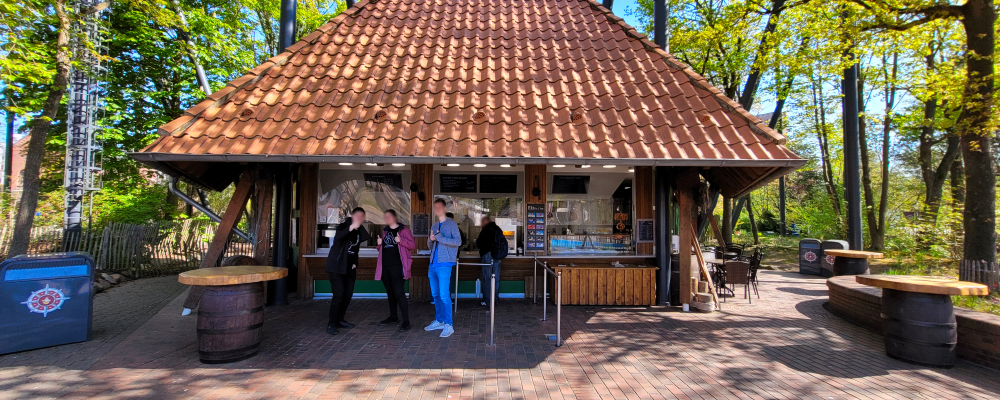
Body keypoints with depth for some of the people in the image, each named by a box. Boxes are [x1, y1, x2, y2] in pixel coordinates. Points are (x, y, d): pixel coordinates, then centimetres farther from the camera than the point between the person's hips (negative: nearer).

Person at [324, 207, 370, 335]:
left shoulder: (359, 231, 7)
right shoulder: (343, 226, -12)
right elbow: (337, 237, -34)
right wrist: (351, 227, -46)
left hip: (349, 268, 7)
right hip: (337, 267, -7)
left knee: (348, 295, 9)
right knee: (338, 295, -12)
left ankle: (340, 320, 23)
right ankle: (331, 324, -2)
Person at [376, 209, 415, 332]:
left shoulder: (403, 230, -3)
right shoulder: (385, 231, 17)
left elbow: (413, 245, -9)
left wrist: (401, 240, -22)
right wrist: (379, 244, 2)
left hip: (397, 266, -7)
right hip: (385, 266, 7)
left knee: (399, 292, -11)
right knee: (390, 292, 15)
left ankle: (406, 321, -8)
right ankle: (393, 317, 28)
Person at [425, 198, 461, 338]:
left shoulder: (451, 224, -2)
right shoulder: (434, 226, 19)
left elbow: (458, 241, -14)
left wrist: (440, 238, -18)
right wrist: (431, 239, -1)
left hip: (444, 265, -7)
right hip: (433, 264, 7)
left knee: (444, 295, -9)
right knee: (435, 295, 13)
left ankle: (448, 325, -3)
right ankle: (439, 321, 24)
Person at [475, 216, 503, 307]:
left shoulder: (486, 230, -10)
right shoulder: (499, 229, 13)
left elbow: (479, 243, -9)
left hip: (487, 255, -7)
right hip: (497, 256, 7)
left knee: (486, 279, -3)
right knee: (496, 279, 10)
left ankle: (486, 300, -2)